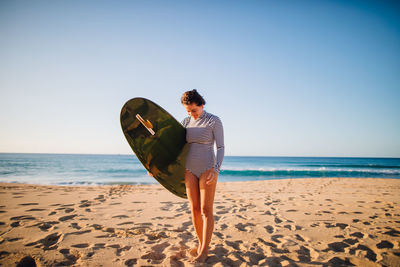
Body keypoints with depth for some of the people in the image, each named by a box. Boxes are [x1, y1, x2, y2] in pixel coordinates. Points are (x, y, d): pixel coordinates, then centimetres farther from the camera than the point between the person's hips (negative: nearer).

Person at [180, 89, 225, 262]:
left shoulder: (214, 121, -8)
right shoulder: (186, 122, 7)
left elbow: (221, 148, -9)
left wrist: (216, 169, -21)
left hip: (207, 169, -5)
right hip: (190, 170, 5)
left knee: (206, 210, -3)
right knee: (194, 209, 8)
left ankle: (204, 251, 9)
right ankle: (201, 243, 25)